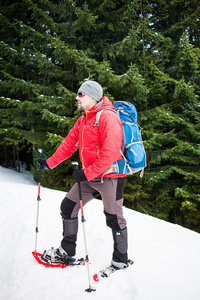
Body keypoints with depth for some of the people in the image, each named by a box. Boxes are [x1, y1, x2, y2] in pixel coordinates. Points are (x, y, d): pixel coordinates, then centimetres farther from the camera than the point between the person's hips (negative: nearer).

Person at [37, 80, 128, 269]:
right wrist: (49, 163, 13)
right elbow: (69, 144, 18)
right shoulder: (83, 120, 12)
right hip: (89, 177, 9)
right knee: (67, 208, 10)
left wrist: (87, 173, -25)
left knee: (114, 218, 1)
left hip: (110, 176, -9)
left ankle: (121, 260, 18)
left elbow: (110, 153, -25)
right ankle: (67, 251, 23)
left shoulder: (108, 117, -17)